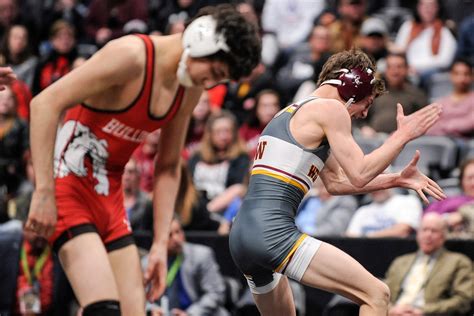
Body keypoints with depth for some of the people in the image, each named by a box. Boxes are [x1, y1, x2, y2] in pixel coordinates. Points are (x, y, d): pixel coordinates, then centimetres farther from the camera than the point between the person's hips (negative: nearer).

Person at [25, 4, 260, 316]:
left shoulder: (191, 90, 6)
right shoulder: (131, 55, -18)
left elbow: (168, 167, 17)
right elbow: (46, 103, -22)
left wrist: (161, 243, 10)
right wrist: (44, 192, -26)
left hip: (110, 195, 8)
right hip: (69, 186, -8)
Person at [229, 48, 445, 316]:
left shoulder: (291, 113, 26)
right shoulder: (330, 108, -1)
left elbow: (336, 182, 30)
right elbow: (359, 175, -8)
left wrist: (396, 180, 26)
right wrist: (404, 134, 2)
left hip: (241, 236, 10)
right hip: (274, 234, -10)